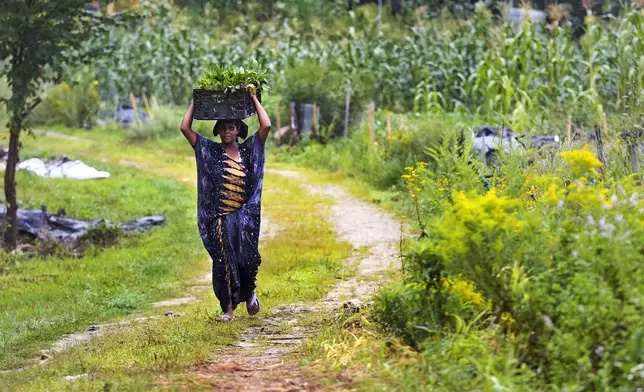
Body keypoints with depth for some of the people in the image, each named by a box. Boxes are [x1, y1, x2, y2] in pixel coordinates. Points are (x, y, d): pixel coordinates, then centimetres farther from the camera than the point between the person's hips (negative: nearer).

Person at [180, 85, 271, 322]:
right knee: (223, 262, 1)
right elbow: (185, 128, 1)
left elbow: (266, 126, -5)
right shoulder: (209, 151, 6)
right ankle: (228, 309, 10)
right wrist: (195, 102, 5)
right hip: (219, 219, 1)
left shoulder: (249, 149, 6)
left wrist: (253, 98, 0)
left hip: (244, 218, 0)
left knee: (247, 259, -10)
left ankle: (249, 292, 22)